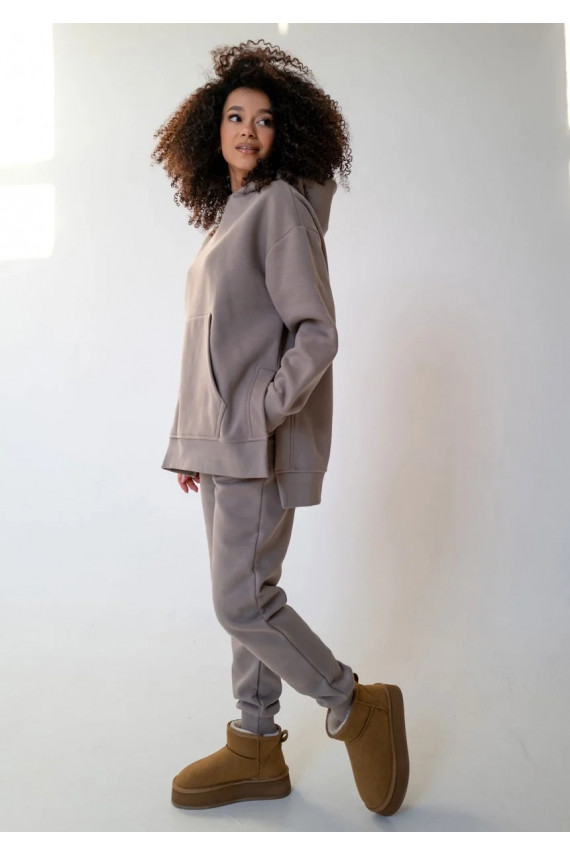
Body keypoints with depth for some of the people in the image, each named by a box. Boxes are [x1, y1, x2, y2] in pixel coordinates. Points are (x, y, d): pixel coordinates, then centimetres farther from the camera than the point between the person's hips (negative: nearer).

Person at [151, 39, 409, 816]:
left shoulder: (281, 205, -8)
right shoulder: (228, 213, 17)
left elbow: (317, 335, -15)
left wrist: (261, 417, -19)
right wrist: (196, 440, 16)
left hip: (261, 441, -8)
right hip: (223, 441, 9)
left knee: (241, 601, -6)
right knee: (247, 596, 12)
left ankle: (357, 707, 14)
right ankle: (256, 750, 25)